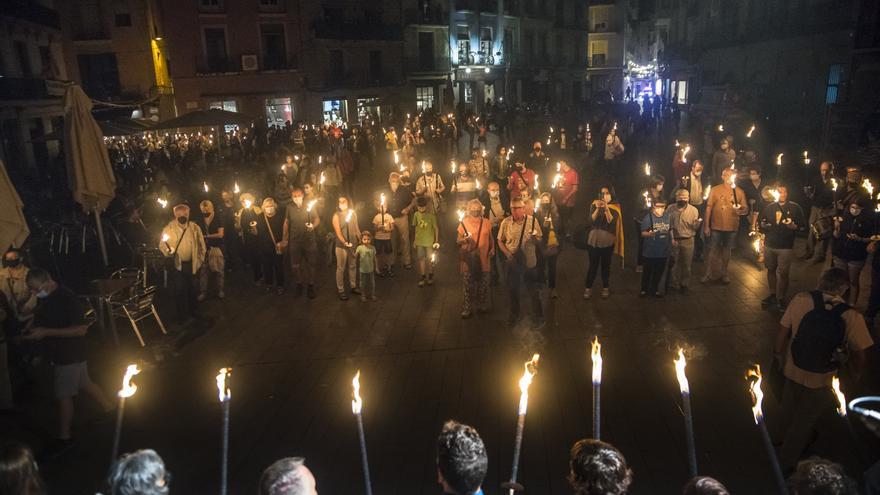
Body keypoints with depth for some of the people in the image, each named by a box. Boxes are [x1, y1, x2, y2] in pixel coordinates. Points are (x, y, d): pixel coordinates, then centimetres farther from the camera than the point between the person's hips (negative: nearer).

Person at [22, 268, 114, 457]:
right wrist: (34, 331, -4)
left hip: (70, 354, -8)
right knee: (85, 384, 19)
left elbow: (81, 329, -26)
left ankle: (64, 438, 16)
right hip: (58, 354, 8)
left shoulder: (66, 298, -24)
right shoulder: (44, 299, 2)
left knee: (64, 395, 2)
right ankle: (111, 409, 35)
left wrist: (46, 332, -27)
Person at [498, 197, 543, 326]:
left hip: (529, 262, -1)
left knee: (532, 289, 11)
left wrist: (535, 238, -26)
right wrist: (507, 253, -14)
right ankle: (514, 313, 38)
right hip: (512, 262, 1)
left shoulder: (532, 221, -9)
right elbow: (500, 241, 1)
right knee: (513, 289, 17)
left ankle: (538, 315, 30)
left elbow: (539, 239, -2)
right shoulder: (505, 222, -9)